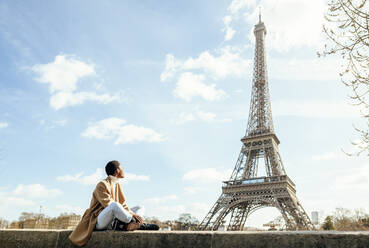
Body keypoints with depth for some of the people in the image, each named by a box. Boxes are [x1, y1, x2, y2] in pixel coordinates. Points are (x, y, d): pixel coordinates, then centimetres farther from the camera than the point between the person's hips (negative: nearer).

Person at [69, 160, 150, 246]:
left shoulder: (117, 185, 13)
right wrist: (131, 213, -24)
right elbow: (109, 204, -23)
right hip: (98, 221, -9)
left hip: (113, 220, 9)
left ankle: (130, 225, -29)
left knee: (139, 208, 3)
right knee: (114, 205, -38)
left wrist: (133, 213, -10)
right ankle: (136, 223, -22)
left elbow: (123, 205, 9)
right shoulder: (102, 185, -13)